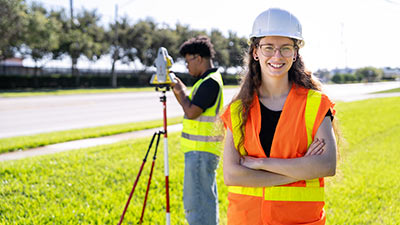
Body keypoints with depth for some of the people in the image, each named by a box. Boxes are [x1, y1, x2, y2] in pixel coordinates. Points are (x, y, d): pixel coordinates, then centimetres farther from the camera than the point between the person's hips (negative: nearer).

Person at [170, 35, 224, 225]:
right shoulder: (207, 80, 15)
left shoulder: (210, 82, -16)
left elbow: (191, 111, -21)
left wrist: (181, 91, -6)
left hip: (201, 151, -10)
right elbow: (190, 107, 22)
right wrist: (175, 87, 13)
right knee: (205, 198, 18)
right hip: (201, 150, 10)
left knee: (198, 200, -5)